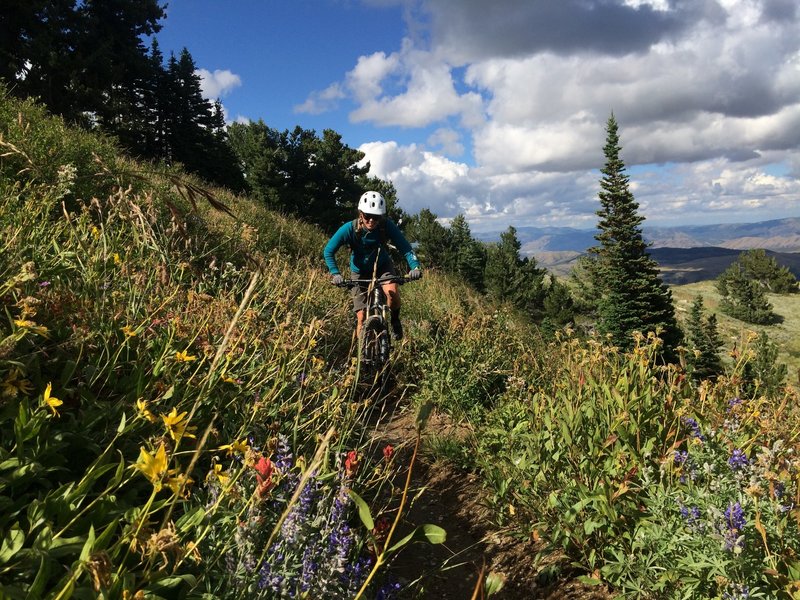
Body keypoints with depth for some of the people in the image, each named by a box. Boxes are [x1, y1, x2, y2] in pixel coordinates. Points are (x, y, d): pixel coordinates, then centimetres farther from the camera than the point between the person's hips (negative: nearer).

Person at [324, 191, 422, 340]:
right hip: (360, 271, 0)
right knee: (362, 317, -6)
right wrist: (335, 273, -35)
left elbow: (405, 247, -26)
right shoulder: (350, 229, -27)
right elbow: (328, 251, -21)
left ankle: (395, 320, 1)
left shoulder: (387, 226, -26)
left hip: (383, 266, 0)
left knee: (392, 292, -31)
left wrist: (415, 266, -43)